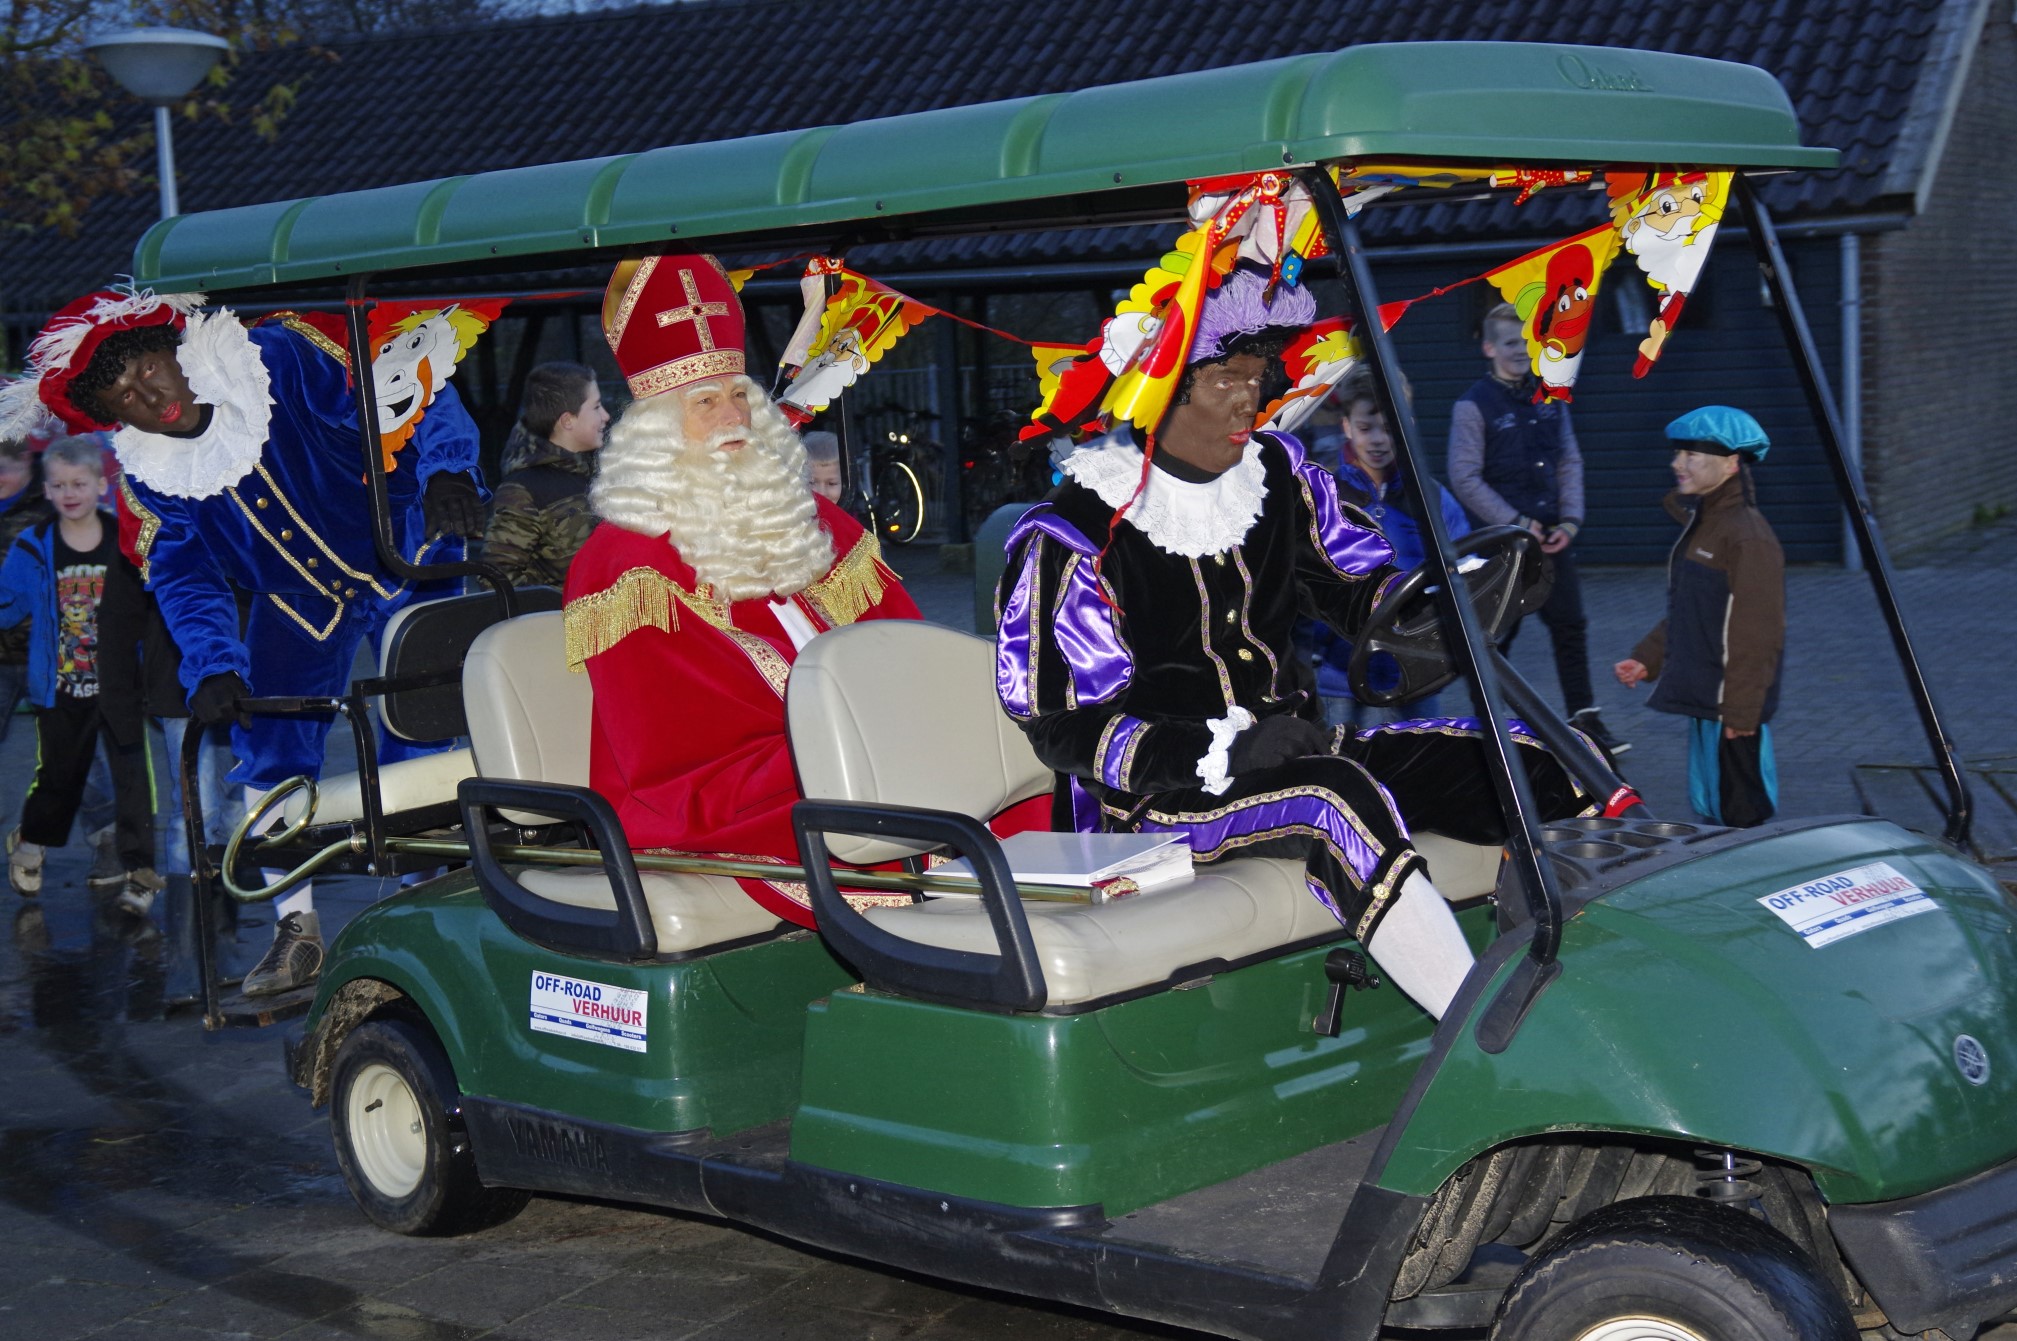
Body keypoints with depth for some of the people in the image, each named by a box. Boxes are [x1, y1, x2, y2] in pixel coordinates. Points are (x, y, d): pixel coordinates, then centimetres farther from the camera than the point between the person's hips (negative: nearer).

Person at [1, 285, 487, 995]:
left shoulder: (280, 358, -27)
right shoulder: (145, 471, -12)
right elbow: (184, 579, -11)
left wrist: (445, 469, -47)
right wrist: (212, 667, -28)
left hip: (401, 567, -4)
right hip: (295, 600, 5)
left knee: (418, 737, -12)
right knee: (268, 751, 0)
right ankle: (296, 929, 13)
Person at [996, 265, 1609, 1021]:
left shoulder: (1275, 471, 7)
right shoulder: (1069, 539, -11)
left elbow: (1363, 585, 14)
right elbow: (1068, 729, -14)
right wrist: (1224, 751, -28)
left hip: (1290, 752, 7)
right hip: (1153, 801, -7)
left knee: (1525, 768, -11)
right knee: (1336, 794, -36)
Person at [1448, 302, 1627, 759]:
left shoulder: (1549, 397, 9)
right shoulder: (1473, 406, -8)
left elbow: (1570, 462, 12)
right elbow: (1465, 478, -11)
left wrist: (1570, 520, -1)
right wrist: (1516, 524, -14)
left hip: (1552, 536, 5)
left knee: (1570, 626, 5)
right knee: (1497, 633, 2)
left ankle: (1584, 718, 13)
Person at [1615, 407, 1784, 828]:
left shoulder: (1748, 536, -17)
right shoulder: (1699, 523, 13)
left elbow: (1758, 636, -19)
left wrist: (1740, 713, -20)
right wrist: (1645, 660, 14)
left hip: (1732, 712, -10)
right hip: (1701, 701, 10)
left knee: (1741, 816, -3)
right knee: (1710, 812, 16)